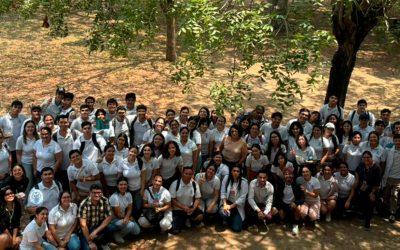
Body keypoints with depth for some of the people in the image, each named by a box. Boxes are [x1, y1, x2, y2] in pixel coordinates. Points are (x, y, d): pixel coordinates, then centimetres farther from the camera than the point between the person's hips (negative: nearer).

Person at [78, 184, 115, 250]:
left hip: (99, 226, 3)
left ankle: (103, 243, 4)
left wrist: (95, 231, -24)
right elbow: (83, 225, -23)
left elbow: (109, 218, -14)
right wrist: (90, 242, -23)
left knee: (111, 228, -27)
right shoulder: (84, 204, -23)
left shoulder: (105, 201, -13)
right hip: (86, 230, -3)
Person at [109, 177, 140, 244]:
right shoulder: (114, 197, -26)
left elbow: (129, 209, -3)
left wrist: (126, 218, -24)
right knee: (130, 224, -30)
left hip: (123, 218, 7)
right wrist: (129, 218, -11)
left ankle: (122, 229, 18)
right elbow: (118, 214, -21)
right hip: (114, 220, -7)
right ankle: (117, 234, -5)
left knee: (137, 231, -3)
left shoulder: (128, 194, -6)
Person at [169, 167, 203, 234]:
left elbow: (197, 198, -2)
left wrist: (193, 209, -21)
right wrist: (183, 208, -23)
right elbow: (172, 199, -15)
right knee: (176, 231, -13)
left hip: (190, 207, 2)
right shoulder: (175, 184, -16)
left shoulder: (194, 184, -8)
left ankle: (189, 219, 8)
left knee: (200, 216, -28)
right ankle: (182, 220, 22)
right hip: (178, 209, -2)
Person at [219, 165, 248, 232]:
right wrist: (225, 204, -19)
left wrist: (231, 206, -20)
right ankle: (227, 218, 7)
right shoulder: (226, 179, -5)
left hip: (237, 205, -1)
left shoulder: (244, 182, -13)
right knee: (223, 213, -35)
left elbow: (242, 198, -15)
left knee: (236, 228, -12)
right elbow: (223, 193, -3)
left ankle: (233, 218, 25)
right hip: (227, 202, 1)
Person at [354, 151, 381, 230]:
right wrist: (357, 180, 8)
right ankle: (364, 215, 49)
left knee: (370, 206, 4)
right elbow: (357, 171, 16)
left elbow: (377, 183, -22)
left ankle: (367, 222, 18)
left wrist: (373, 192, -16)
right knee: (363, 203, 23)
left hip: (371, 191, -5)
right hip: (362, 189, 5)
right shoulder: (361, 165, -11)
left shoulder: (376, 168, -26)